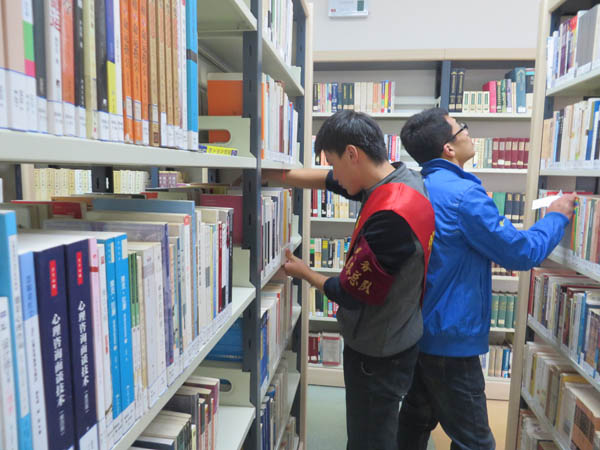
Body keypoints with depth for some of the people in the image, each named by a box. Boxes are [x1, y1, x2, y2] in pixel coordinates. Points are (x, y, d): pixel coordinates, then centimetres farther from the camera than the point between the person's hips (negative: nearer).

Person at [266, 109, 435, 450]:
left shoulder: (390, 216, -32)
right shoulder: (402, 176, -4)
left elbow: (351, 295, -21)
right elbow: (328, 181, 7)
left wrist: (304, 273, -3)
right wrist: (273, 175, 4)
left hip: (377, 353, -9)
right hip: (392, 341, 9)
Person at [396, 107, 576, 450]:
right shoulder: (462, 193, -22)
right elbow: (521, 254, -14)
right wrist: (557, 217, 2)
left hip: (418, 330, 9)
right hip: (450, 337, -9)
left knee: (417, 421, 23)